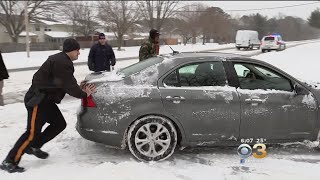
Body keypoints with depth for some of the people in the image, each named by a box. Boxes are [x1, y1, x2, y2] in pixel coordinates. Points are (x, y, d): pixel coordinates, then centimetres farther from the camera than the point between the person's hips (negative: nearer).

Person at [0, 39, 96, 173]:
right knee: (32, 132, -10)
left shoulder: (61, 60, 14)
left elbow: (67, 83, 19)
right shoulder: (62, 63, -20)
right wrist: (84, 94, -6)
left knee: (60, 124, 10)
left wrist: (79, 89, 6)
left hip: (45, 99, 11)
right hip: (37, 100, -11)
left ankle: (33, 147, 17)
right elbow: (68, 86, -20)